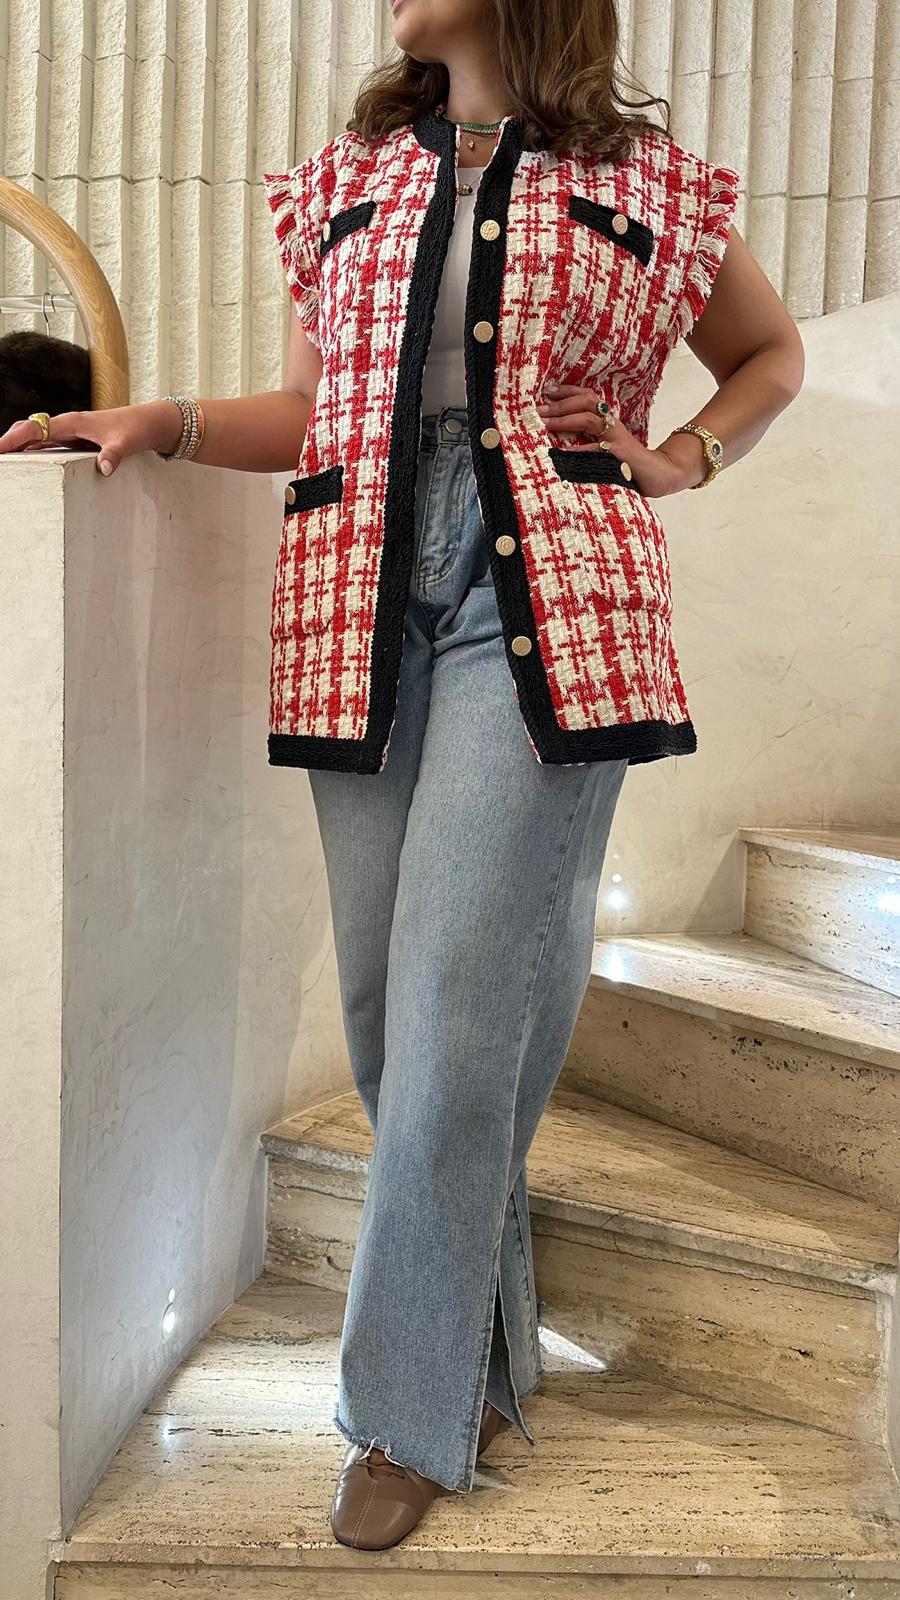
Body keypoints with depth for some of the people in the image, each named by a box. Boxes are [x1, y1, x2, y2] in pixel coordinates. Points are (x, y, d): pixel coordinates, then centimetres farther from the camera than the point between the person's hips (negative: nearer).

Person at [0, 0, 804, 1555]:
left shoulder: (645, 182, 9)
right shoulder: (348, 178, 19)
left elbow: (769, 350, 23)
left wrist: (679, 459, 6)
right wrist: (164, 418, 6)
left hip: (542, 619, -4)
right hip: (362, 622, 4)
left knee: (459, 989, -10)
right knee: (389, 993, 4)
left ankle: (412, 1407, 4)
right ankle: (483, 1352, 22)